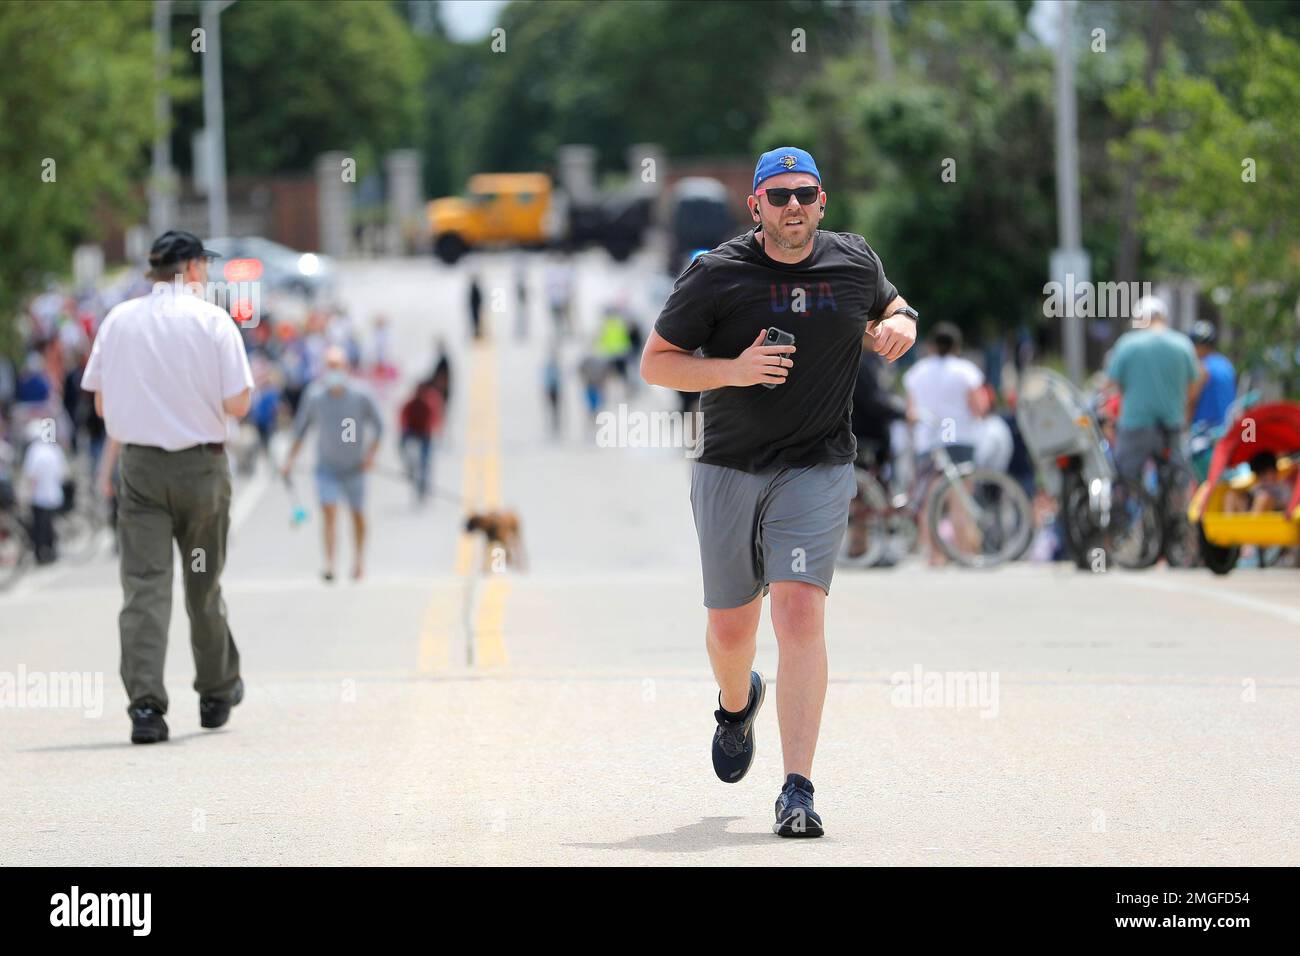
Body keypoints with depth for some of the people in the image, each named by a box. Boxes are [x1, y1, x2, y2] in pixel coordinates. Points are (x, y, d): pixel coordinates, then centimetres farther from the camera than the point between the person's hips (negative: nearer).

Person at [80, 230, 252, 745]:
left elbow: (100, 402, 8)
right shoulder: (212, 320, -6)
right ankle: (217, 692, 28)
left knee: (143, 586, -4)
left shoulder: (118, 320, 4)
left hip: (138, 466, 1)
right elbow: (238, 404, -10)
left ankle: (145, 703, -16)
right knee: (204, 585, 13)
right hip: (201, 466, -1)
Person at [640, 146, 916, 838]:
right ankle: (738, 704, 48)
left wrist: (899, 326, -2)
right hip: (728, 469, 0)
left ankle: (797, 791, -20)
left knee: (800, 612, -18)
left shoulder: (854, 262, 2)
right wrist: (732, 370, -20)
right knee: (731, 628, 10)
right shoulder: (715, 275, -7)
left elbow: (891, 310, 23)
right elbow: (655, 363, -4)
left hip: (818, 469, 0)